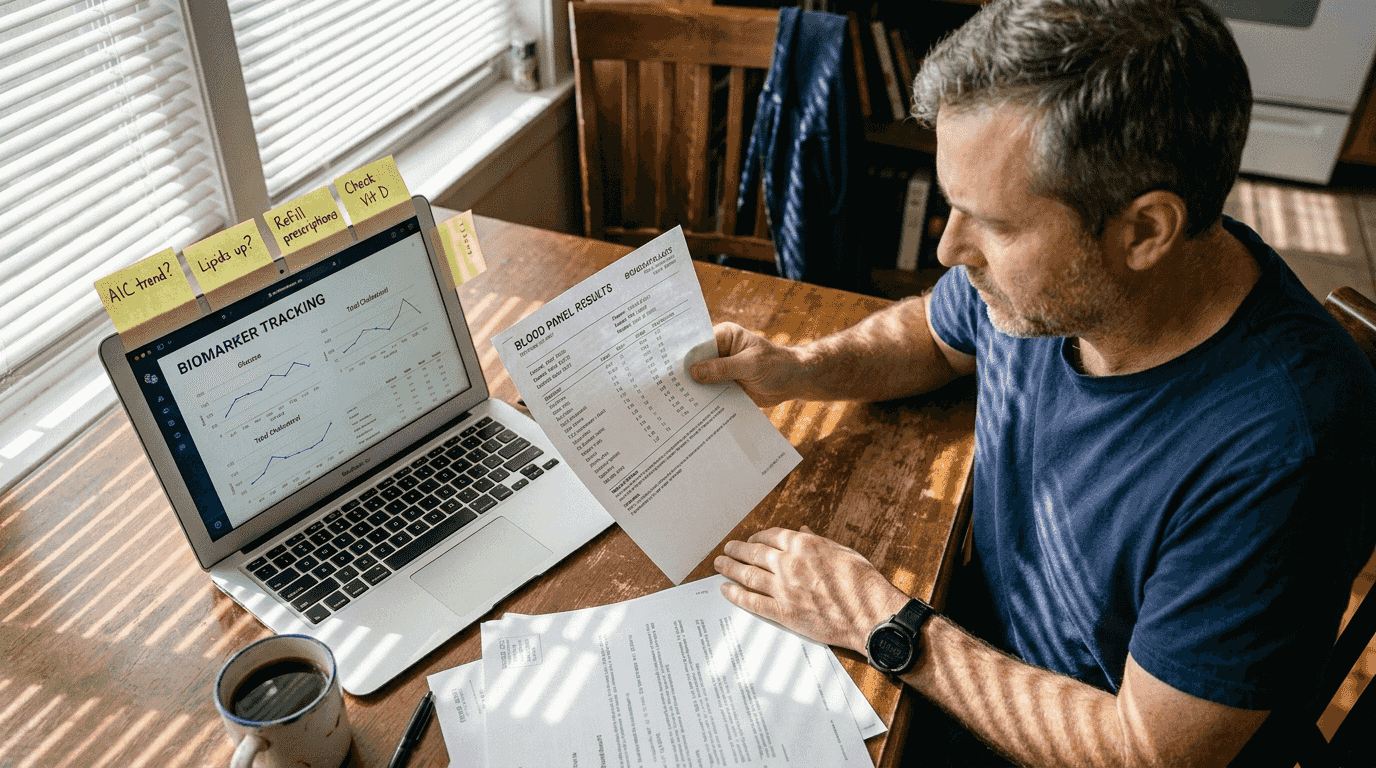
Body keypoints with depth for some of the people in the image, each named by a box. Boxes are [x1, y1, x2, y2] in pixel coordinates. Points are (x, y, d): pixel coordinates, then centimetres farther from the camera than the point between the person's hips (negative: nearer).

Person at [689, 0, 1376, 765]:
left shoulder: (1277, 452, -35)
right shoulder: (1041, 272, -15)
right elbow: (935, 334, 9)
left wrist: (885, 626, -25)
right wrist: (797, 370, -10)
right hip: (976, 632, 6)